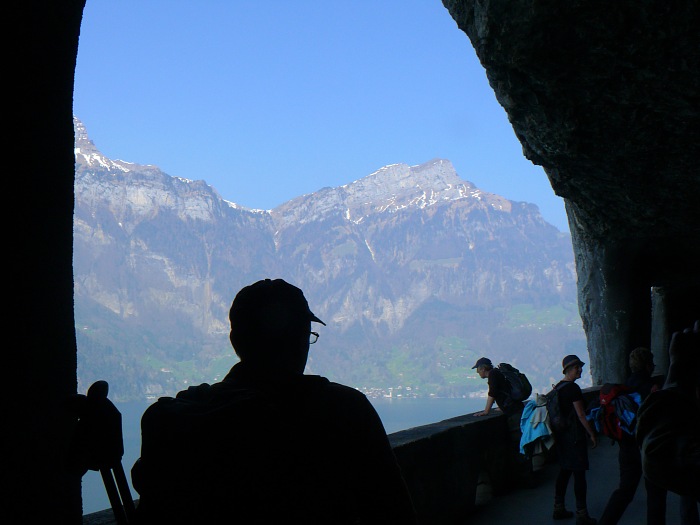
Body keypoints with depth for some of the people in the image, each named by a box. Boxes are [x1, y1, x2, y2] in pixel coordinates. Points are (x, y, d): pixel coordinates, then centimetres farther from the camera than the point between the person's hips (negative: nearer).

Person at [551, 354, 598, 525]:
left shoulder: (557, 387, 10)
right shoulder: (573, 388, -16)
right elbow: (581, 415, -16)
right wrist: (592, 434, -9)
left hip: (561, 435, 9)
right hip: (574, 437, -9)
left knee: (564, 471, 17)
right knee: (579, 473, -4)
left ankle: (559, 509, 23)